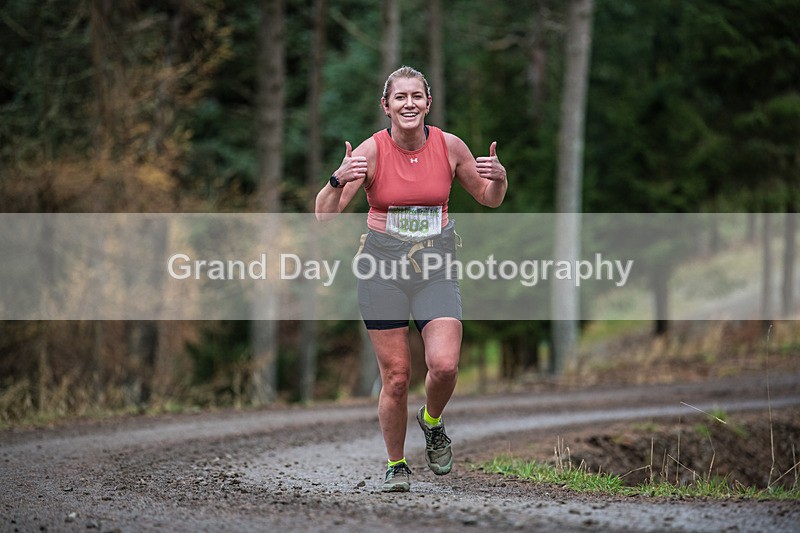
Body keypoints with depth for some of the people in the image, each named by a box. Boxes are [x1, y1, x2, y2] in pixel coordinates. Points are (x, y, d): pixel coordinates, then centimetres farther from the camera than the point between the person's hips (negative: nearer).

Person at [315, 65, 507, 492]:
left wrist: (498, 179, -11)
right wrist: (338, 181, -32)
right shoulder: (370, 152, -9)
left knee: (444, 365, -17)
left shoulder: (449, 146, -2)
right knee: (396, 377, -2)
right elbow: (324, 215, -12)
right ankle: (396, 466, 18)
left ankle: (432, 421, 17)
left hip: (436, 268, 1)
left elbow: (489, 199, 12)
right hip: (382, 267, -1)